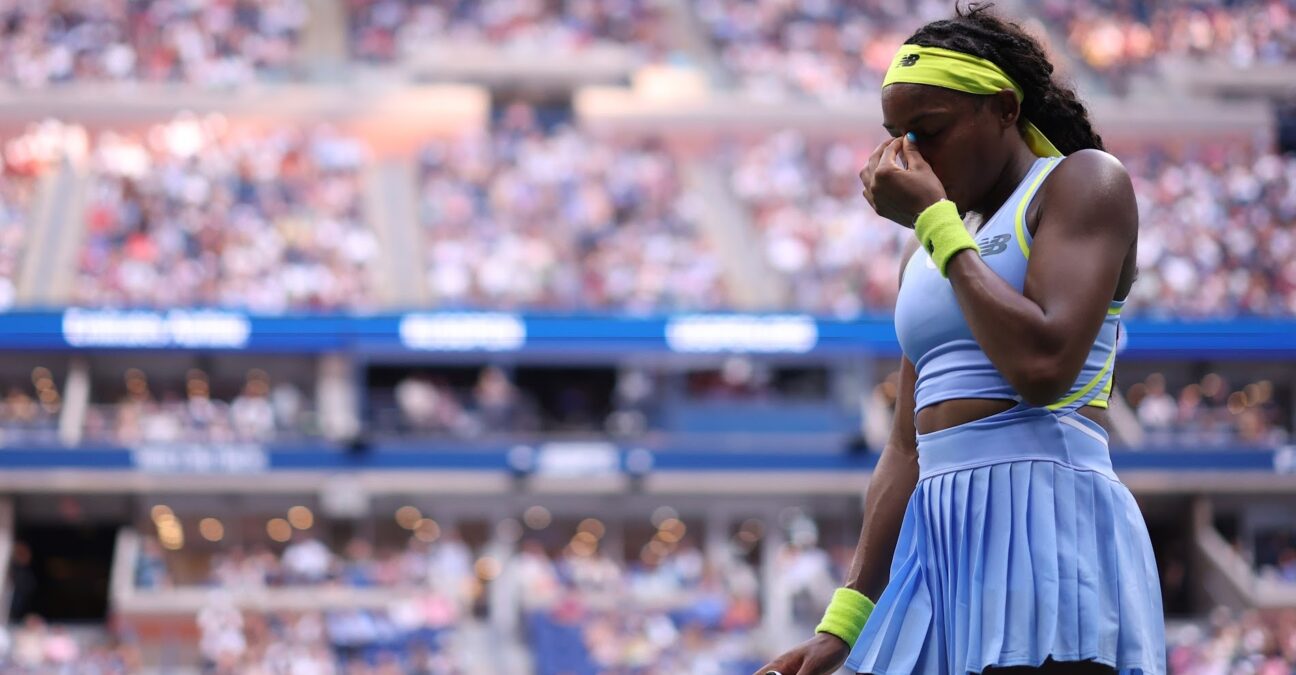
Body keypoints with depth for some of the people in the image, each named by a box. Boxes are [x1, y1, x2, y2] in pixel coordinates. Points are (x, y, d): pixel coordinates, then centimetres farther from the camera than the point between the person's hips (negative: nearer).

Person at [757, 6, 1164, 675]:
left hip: (1045, 517, -7)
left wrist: (934, 218, -7)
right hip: (942, 541, 8)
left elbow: (1042, 364, -16)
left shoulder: (1084, 182, 1)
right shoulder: (926, 260, 23)